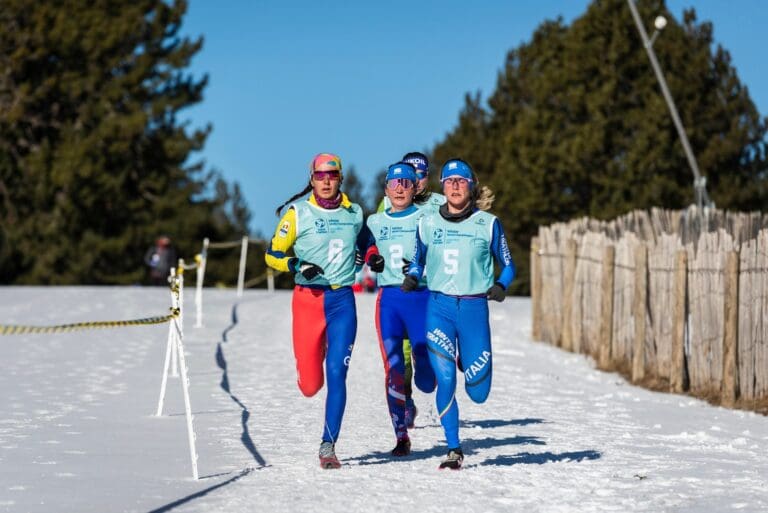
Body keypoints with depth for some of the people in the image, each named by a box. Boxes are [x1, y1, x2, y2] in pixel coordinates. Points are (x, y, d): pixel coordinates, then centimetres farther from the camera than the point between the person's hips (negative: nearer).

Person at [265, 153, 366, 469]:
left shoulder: (354, 214, 8)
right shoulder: (298, 214, -1)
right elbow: (272, 254, 2)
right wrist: (297, 265, -16)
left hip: (342, 300, 1)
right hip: (307, 298, -1)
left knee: (337, 373, -11)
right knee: (310, 384, -1)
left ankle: (328, 446, -7)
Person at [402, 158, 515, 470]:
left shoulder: (488, 224, 2)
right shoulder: (428, 224, 6)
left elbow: (508, 265, 9)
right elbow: (417, 261, 18)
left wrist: (500, 286, -12)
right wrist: (411, 278, -4)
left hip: (474, 308, -1)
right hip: (438, 307, 1)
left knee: (477, 394, 1)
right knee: (445, 381, -13)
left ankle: (474, 364, 38)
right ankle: (454, 450, 1)